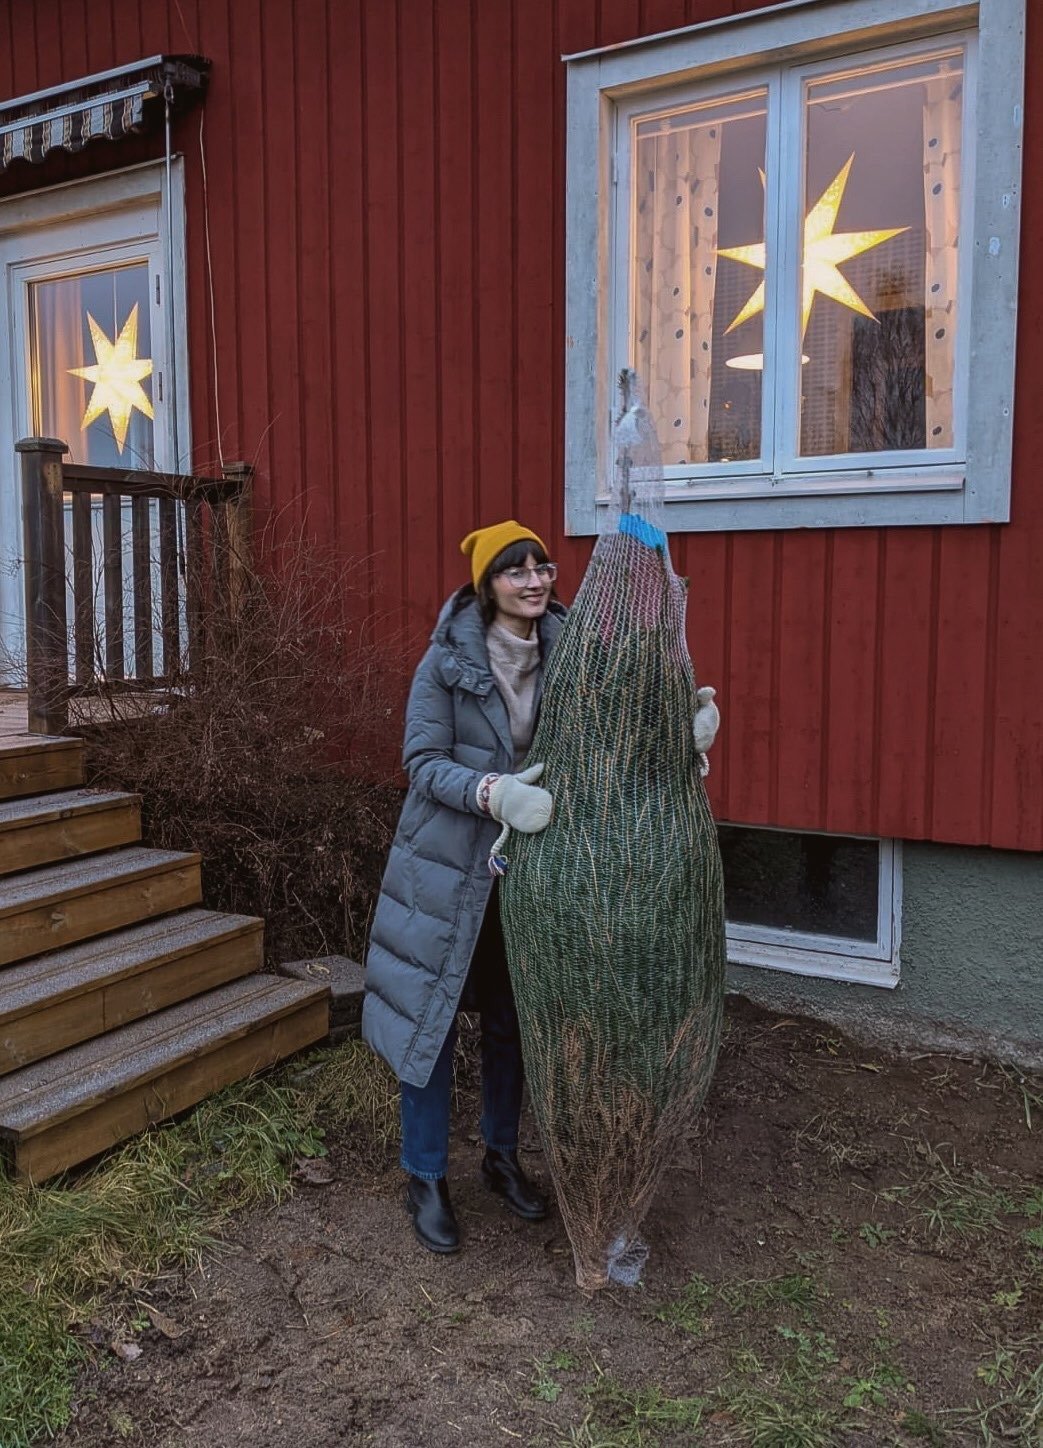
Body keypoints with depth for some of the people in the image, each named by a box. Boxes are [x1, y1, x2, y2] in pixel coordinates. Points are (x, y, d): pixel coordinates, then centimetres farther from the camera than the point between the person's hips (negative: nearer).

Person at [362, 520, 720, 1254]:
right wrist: (492, 793, -32)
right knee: (431, 1015, 4)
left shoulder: (564, 650, -3)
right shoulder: (448, 658, -14)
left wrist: (692, 722, -25)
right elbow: (422, 760, -15)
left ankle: (503, 1155, 38)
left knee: (511, 1017, 16)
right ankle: (426, 1179, 23)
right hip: (447, 865, -4)